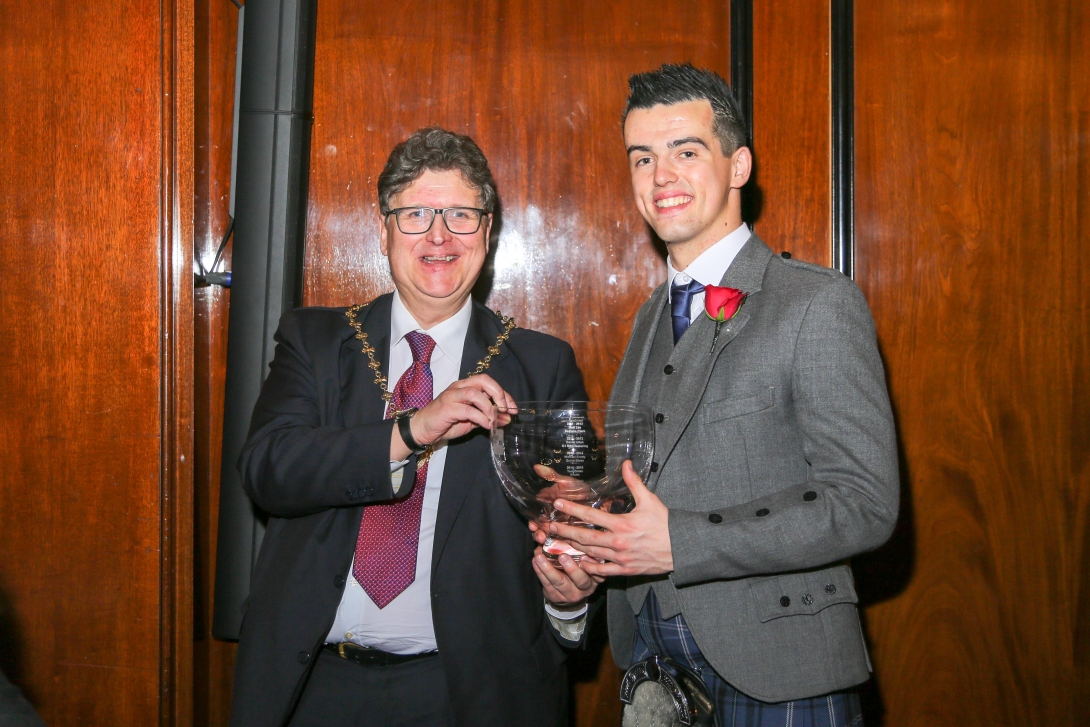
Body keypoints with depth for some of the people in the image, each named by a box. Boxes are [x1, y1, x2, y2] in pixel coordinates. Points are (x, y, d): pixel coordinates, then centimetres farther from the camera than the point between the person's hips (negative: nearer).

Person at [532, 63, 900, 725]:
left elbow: (864, 503, -19)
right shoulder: (652, 317, 11)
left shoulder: (821, 305, -13)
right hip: (652, 663, 7)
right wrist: (576, 549, -1)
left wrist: (679, 542, -25)